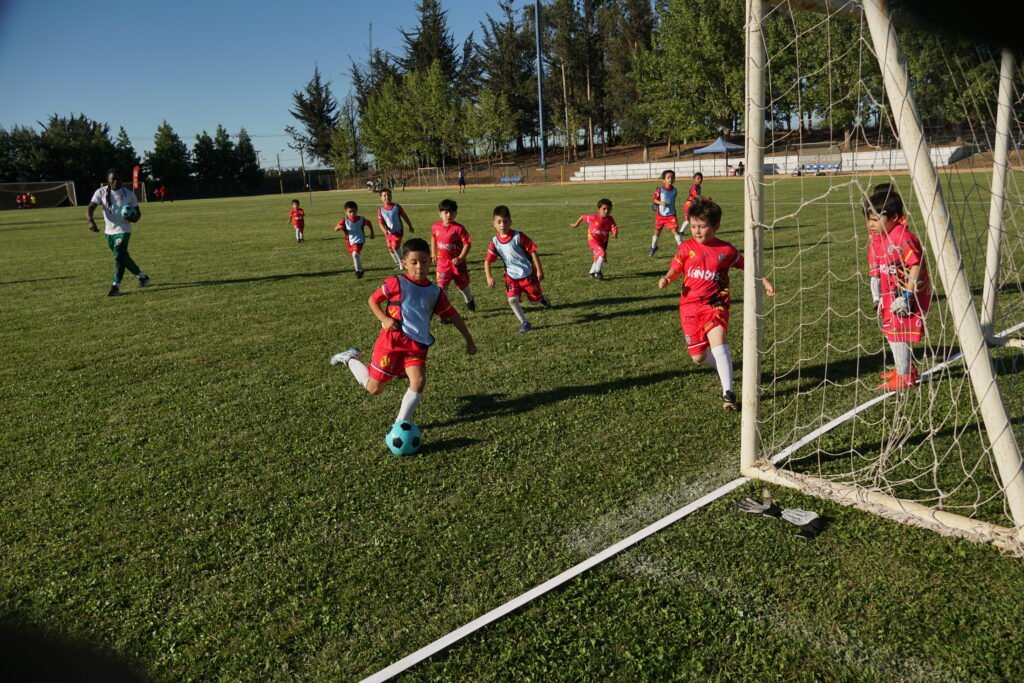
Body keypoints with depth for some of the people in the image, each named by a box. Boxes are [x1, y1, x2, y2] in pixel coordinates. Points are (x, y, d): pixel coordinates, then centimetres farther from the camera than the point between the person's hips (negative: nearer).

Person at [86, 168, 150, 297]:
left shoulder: (129, 194, -6)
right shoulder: (101, 192, -4)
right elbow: (90, 208, -14)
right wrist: (90, 221, -34)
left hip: (123, 230, -4)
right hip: (108, 232, 4)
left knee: (119, 256, -17)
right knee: (123, 257, 15)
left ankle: (116, 286, -14)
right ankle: (142, 276, 33)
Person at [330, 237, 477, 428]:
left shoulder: (436, 292, 5)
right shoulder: (396, 283, -7)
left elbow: (452, 315, 11)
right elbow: (373, 300, 2)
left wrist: (469, 339, 12)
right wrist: (384, 319, -15)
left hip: (418, 345, 4)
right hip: (392, 341, -3)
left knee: (419, 380, -18)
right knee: (374, 388, 3)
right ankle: (351, 359, 30)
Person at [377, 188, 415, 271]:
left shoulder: (396, 206, -8)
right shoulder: (380, 209, -5)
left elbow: (405, 216, 3)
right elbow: (380, 222, -8)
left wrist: (410, 226, 10)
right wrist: (384, 230, -26)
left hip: (398, 231, -4)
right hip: (388, 233, 4)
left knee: (395, 247, -18)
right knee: (390, 249, 11)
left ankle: (402, 263, -3)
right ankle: (397, 263, 30)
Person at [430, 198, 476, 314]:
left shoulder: (459, 228, -18)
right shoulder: (435, 227, -5)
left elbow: (467, 243, -16)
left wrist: (460, 258, -21)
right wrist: (433, 254, 14)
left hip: (457, 262, -2)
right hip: (442, 262, 2)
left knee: (462, 285, 18)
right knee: (442, 286, -10)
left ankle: (470, 301, 47)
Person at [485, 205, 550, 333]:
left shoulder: (519, 236, -18)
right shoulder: (495, 241, -7)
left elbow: (533, 252, -13)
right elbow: (488, 260, -2)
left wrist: (539, 270, -13)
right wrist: (489, 277, -13)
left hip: (528, 274, -2)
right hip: (511, 277, 2)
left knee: (535, 300, 10)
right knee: (512, 300, -15)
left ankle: (543, 299, 48)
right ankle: (524, 323, 0)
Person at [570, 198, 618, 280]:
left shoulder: (610, 220, -10)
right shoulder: (593, 217, -18)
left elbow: (614, 228, -21)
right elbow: (583, 216, -3)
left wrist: (615, 234, -45)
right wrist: (576, 224, 11)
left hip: (603, 241, 5)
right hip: (593, 239, -5)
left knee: (598, 258, 19)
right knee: (602, 253, -26)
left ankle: (592, 272, 42)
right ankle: (597, 272, -18)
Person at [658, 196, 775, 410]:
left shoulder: (726, 250, 1)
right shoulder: (686, 248, 2)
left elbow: (747, 266, 16)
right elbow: (674, 271, 5)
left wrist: (764, 281, 10)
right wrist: (666, 279, -17)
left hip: (715, 304, -2)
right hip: (690, 306, 2)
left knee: (718, 341, -26)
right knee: (698, 357, 2)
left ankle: (728, 393, -20)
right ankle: (724, 367, 38)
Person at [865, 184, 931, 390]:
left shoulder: (903, 238, -25)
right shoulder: (875, 238, 2)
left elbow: (916, 265, -26)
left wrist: (907, 295, -25)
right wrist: (876, 292, 12)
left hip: (906, 294, -10)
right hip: (890, 294, 10)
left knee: (898, 333, -6)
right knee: (890, 331, 20)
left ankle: (904, 377, 6)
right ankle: (905, 369, 38)